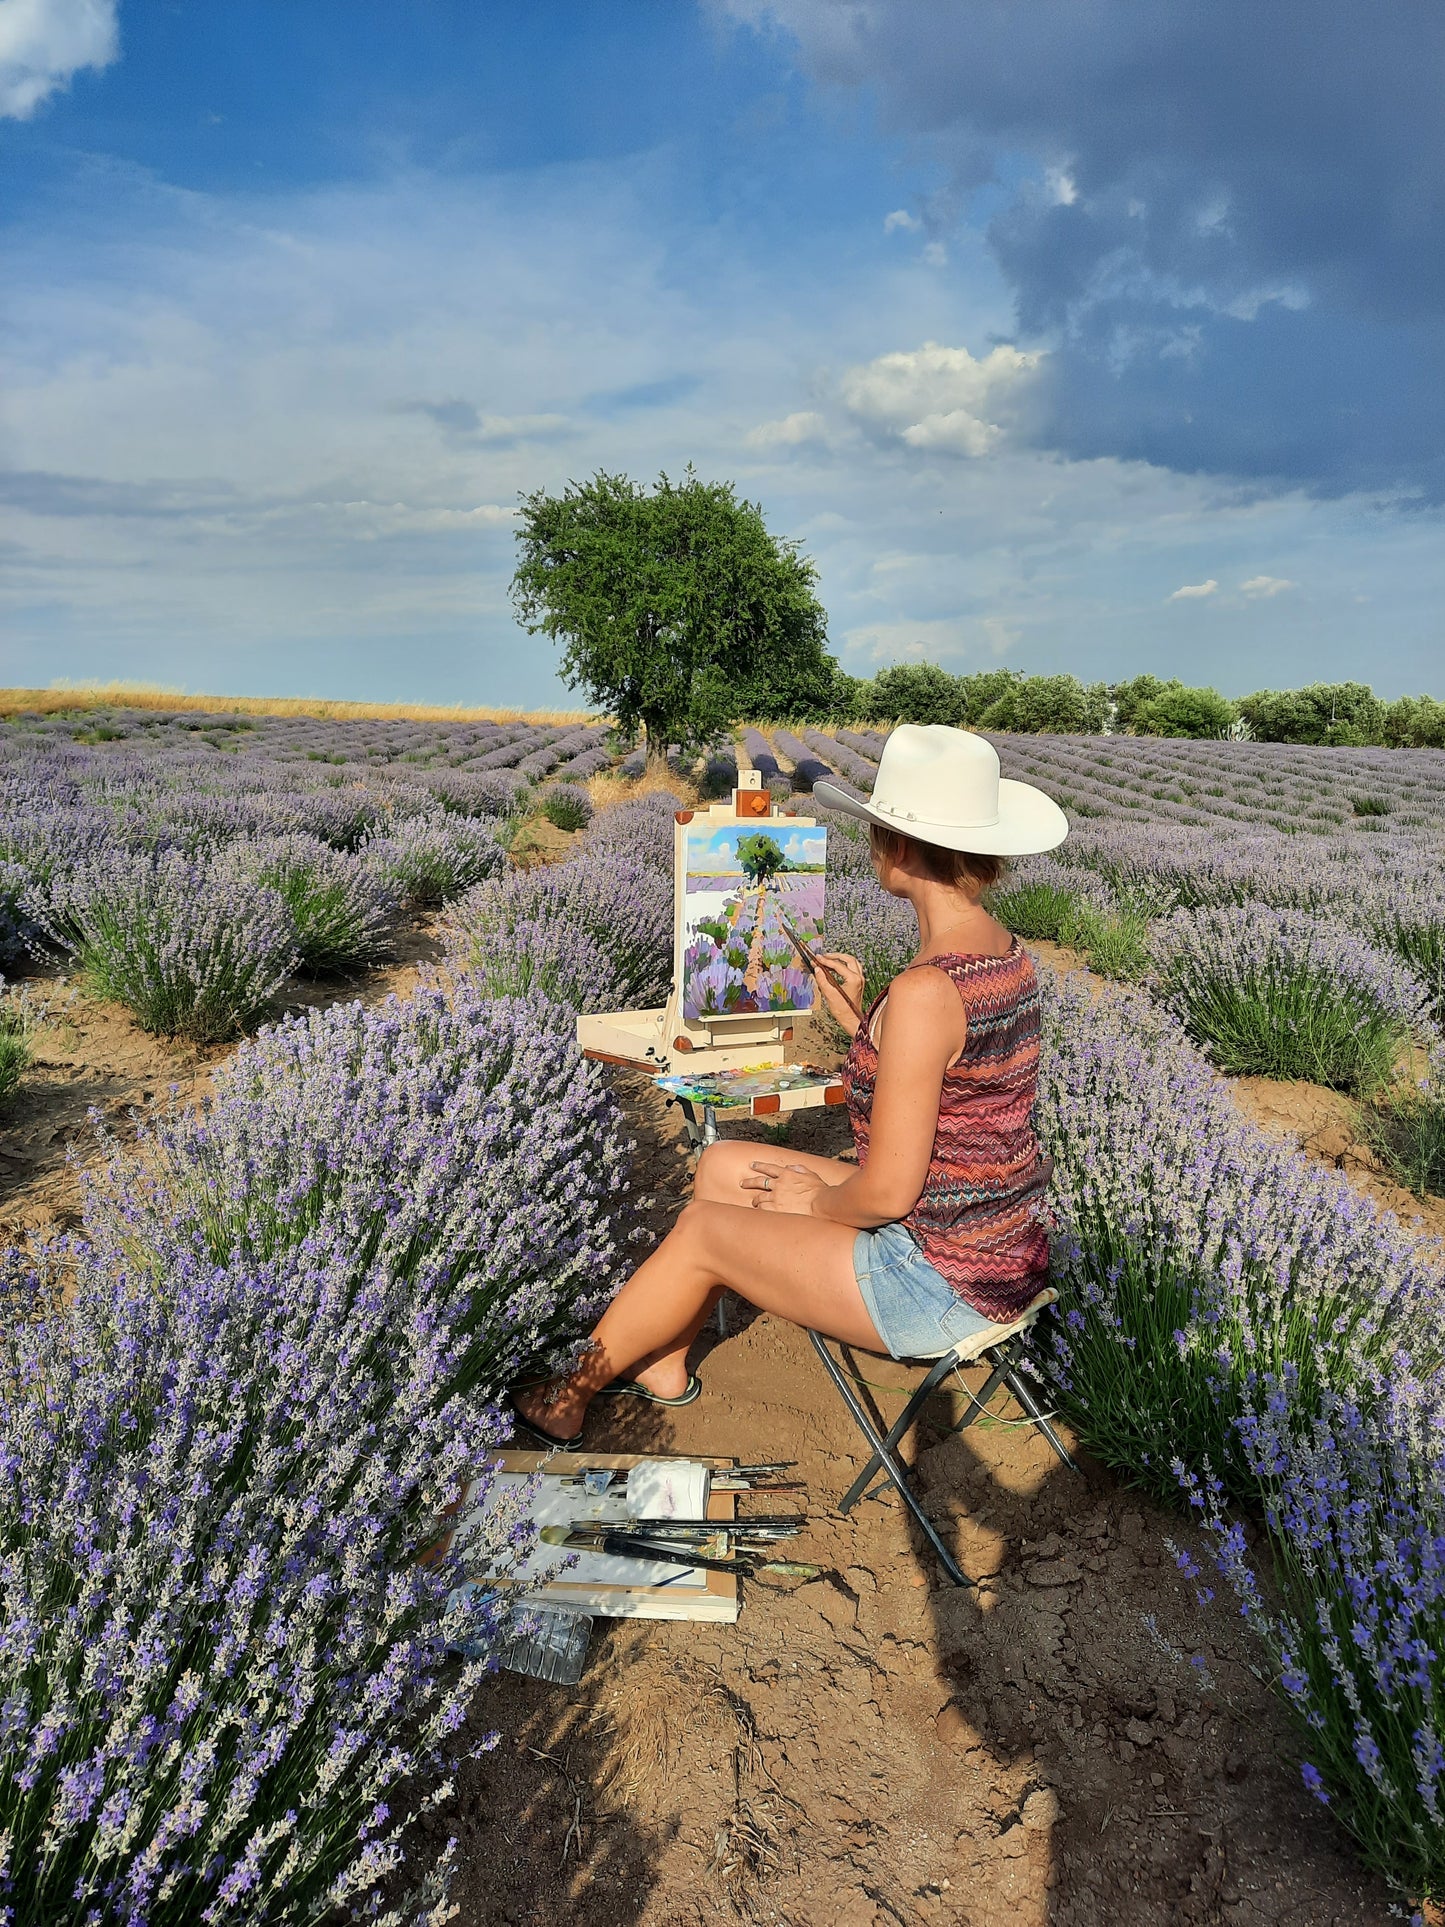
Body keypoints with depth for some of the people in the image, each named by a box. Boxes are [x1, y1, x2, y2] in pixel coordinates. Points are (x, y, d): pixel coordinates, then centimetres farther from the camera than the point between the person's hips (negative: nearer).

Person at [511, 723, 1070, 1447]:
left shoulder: (924, 988, -29)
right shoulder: (1006, 953, 1)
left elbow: (888, 1190, -25)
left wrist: (816, 1200, -6)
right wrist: (857, 1015, 4)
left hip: (940, 1286, -9)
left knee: (700, 1230, 4)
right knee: (719, 1165, 14)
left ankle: (569, 1397, 28)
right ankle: (665, 1367, 34)